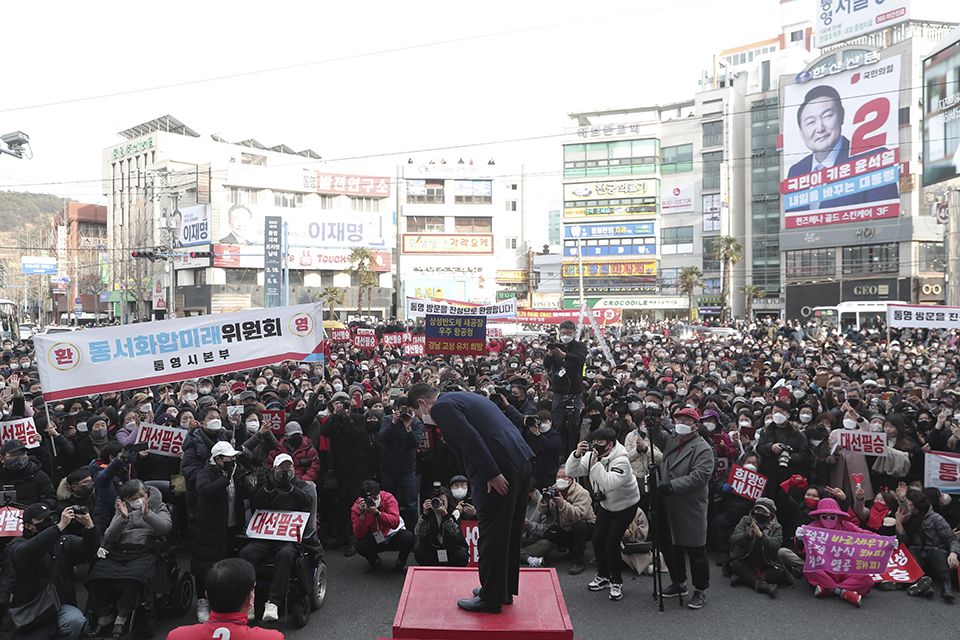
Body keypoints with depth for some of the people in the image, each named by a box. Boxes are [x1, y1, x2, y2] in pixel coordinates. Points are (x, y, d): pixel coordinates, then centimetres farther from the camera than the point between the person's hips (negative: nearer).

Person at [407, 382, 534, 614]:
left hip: (501, 470, -10)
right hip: (521, 462, 10)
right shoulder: (463, 398, 22)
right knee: (509, 531, 20)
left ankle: (490, 599, 16)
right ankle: (505, 590, 34)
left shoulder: (441, 407, -7)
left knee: (491, 535, 3)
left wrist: (492, 475, -18)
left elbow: (471, 440, -18)